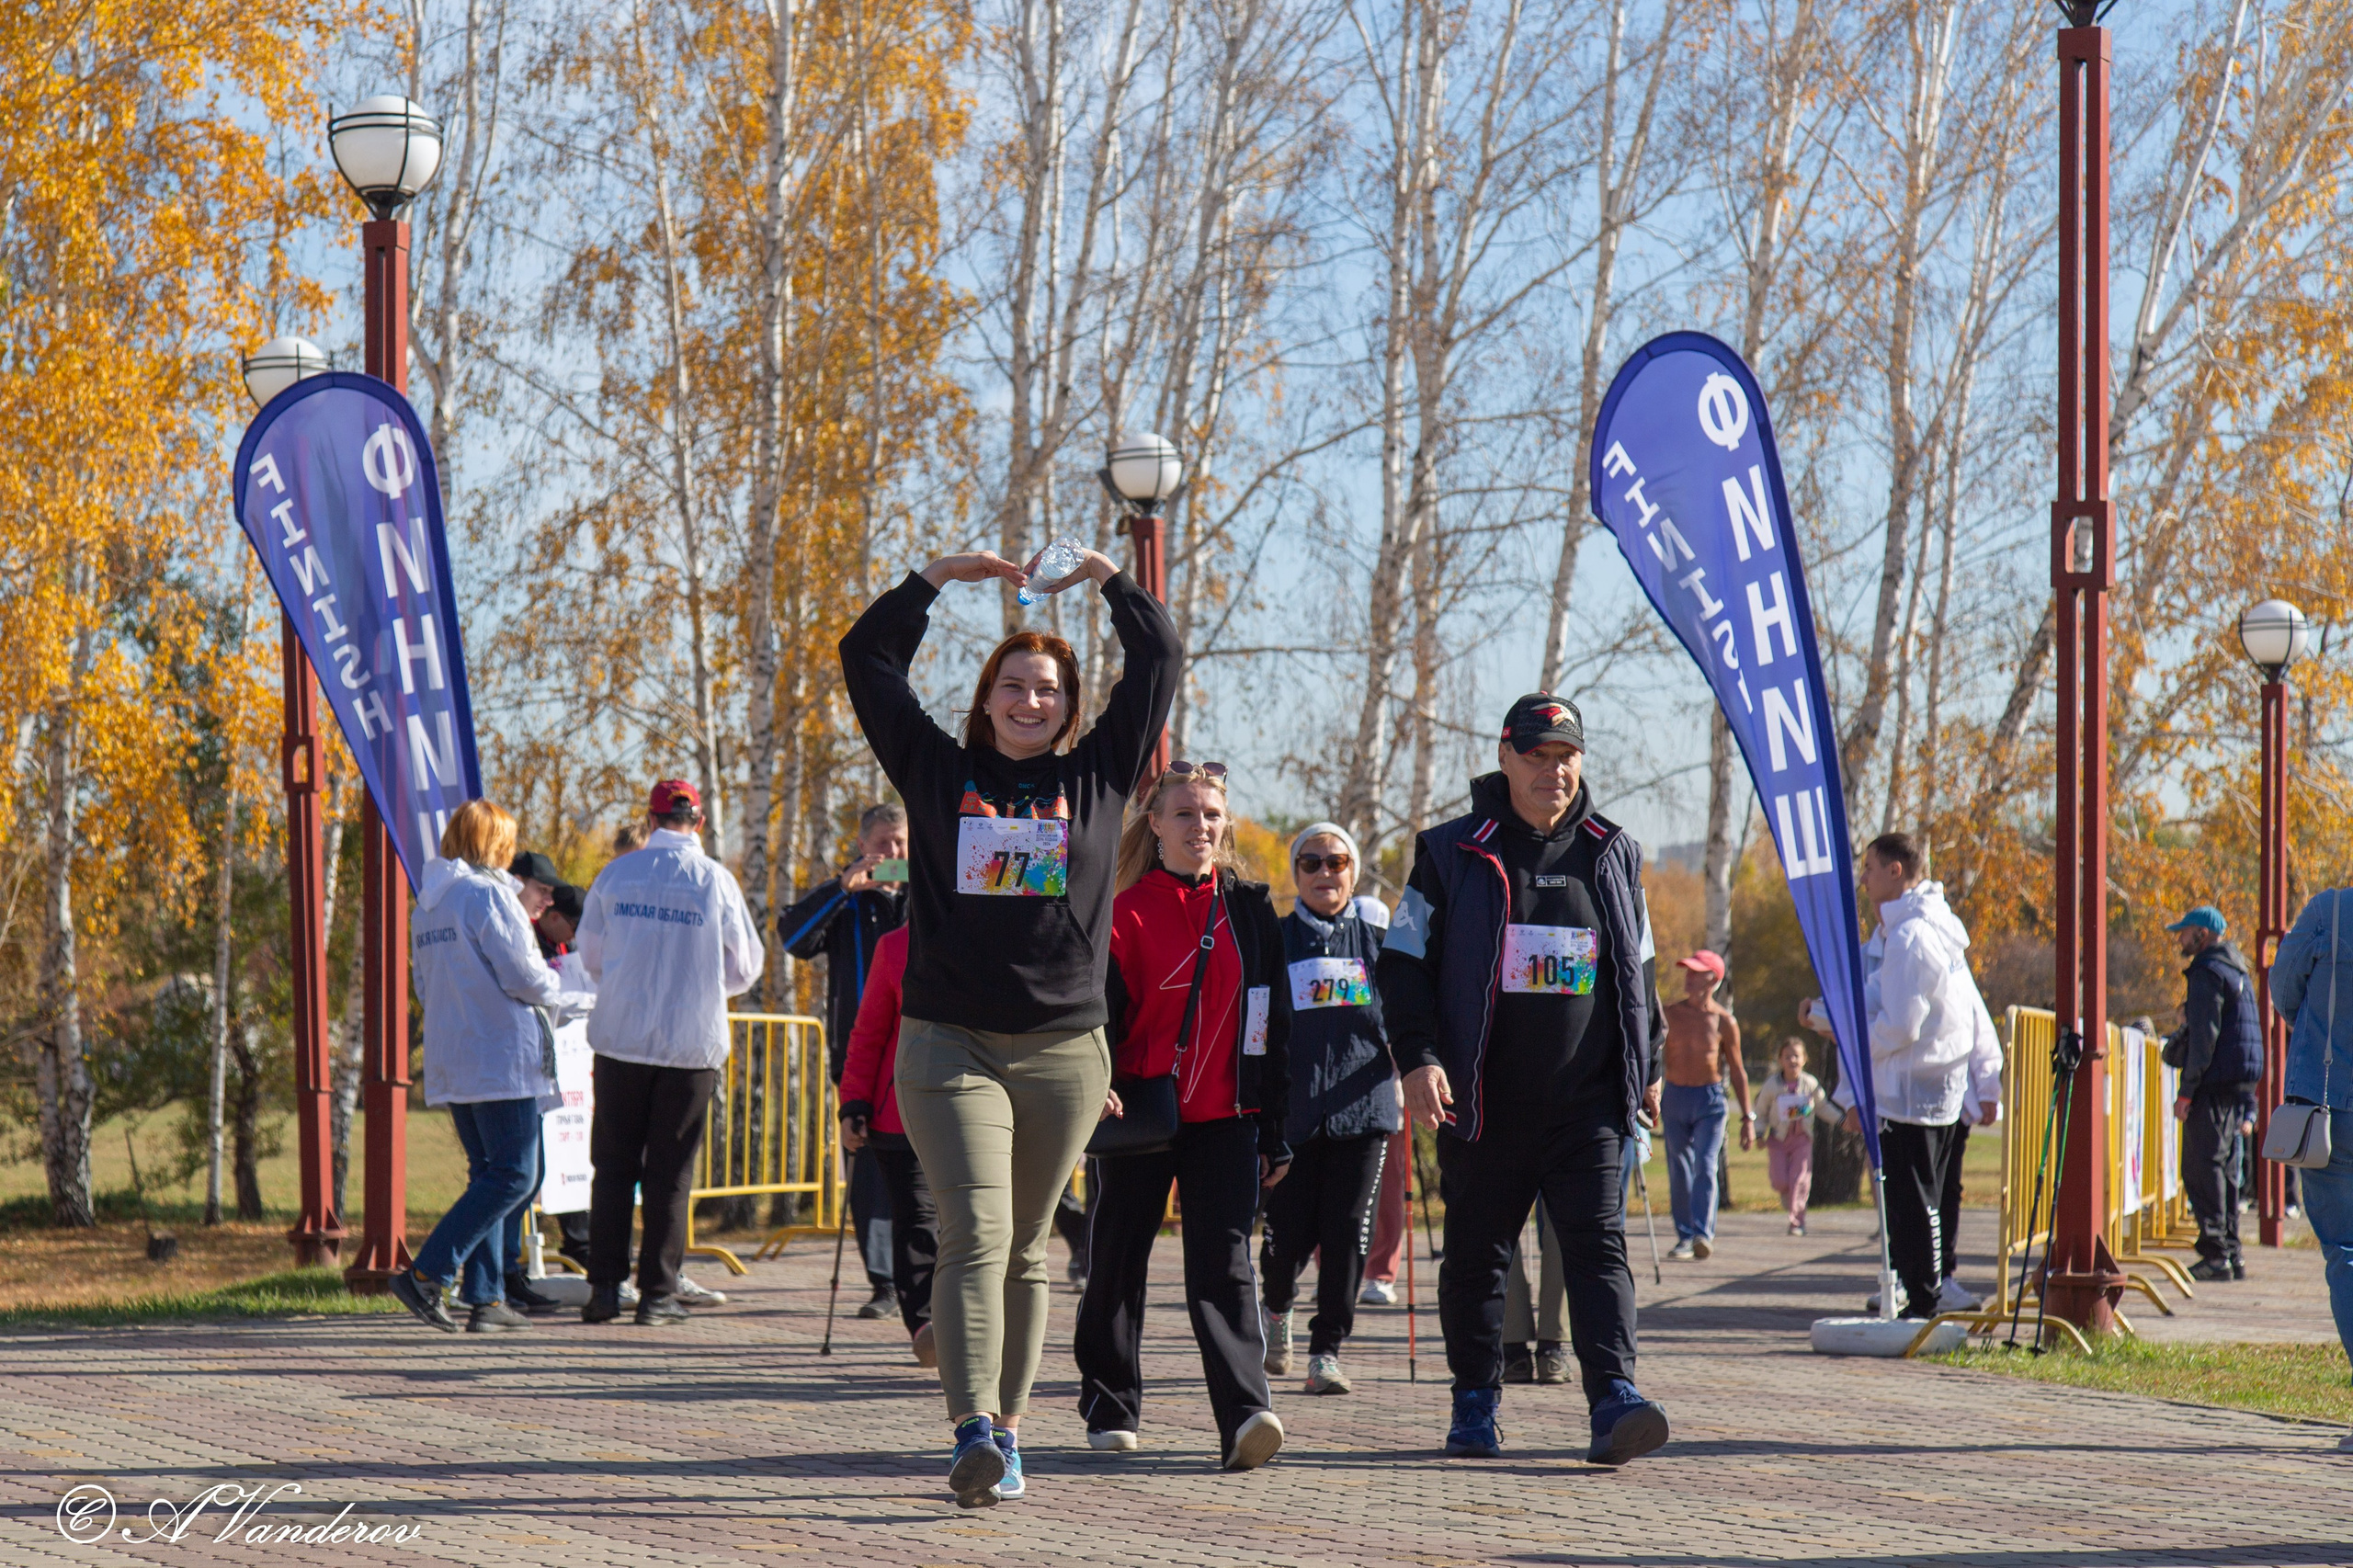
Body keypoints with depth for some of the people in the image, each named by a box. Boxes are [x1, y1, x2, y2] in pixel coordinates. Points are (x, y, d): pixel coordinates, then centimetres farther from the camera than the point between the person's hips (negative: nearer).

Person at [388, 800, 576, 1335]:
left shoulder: (427, 905, 14)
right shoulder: (488, 894, -12)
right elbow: (522, 975, -14)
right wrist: (558, 991, 5)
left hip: (449, 1062, 9)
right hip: (502, 1057, -9)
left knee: (489, 1174, 13)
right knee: (515, 1175, -6)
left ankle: (485, 1298, 8)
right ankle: (427, 1274, -15)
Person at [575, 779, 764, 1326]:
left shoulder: (615, 874, -1)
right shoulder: (717, 881, -5)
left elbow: (591, 956, 9)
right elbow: (746, 966, 3)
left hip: (621, 1037, 1)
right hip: (693, 1042, -1)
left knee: (614, 1164, 9)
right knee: (670, 1171, 5)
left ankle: (604, 1286, 5)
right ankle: (658, 1293, 4)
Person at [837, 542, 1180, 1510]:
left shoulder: (1097, 777, 11)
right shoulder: (940, 773, 9)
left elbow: (1160, 660, 15)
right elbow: (868, 658, 13)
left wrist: (1105, 577, 14)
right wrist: (939, 577, 12)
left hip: (1064, 1050, 2)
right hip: (949, 1046, -2)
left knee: (1024, 1252, 9)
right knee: (974, 1236, -14)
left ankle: (1007, 1428, 17)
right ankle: (973, 1433, -24)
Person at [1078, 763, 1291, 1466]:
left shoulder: (1251, 909, 8)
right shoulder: (1128, 913, 0)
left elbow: (1274, 1025, 11)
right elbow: (1103, 1012, -3)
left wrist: (1275, 1134, 10)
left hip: (1225, 1118, 1)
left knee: (1222, 1262, -11)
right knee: (1119, 1260, 9)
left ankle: (1246, 1415, -22)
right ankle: (1109, 1405, 25)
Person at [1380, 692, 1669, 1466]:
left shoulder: (1612, 855, 11)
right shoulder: (1451, 854, 2)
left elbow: (1638, 968, 20)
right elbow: (1405, 964, 2)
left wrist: (1648, 1068, 18)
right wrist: (1418, 1057, -11)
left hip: (1587, 1103, 1)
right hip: (1483, 1102, -1)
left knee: (1599, 1244, -10)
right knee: (1476, 1253, 6)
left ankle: (1614, 1398, -18)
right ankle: (1475, 1403, 18)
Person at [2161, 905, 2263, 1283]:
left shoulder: (2207, 972, -10)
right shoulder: (2238, 971, 20)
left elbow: (2204, 1036, -17)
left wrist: (2187, 1091, -16)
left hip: (2214, 1082, -10)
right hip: (2240, 1082, 10)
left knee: (2201, 1167, -9)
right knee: (2224, 1167, 13)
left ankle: (2216, 1254, -13)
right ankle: (2231, 1254, 13)